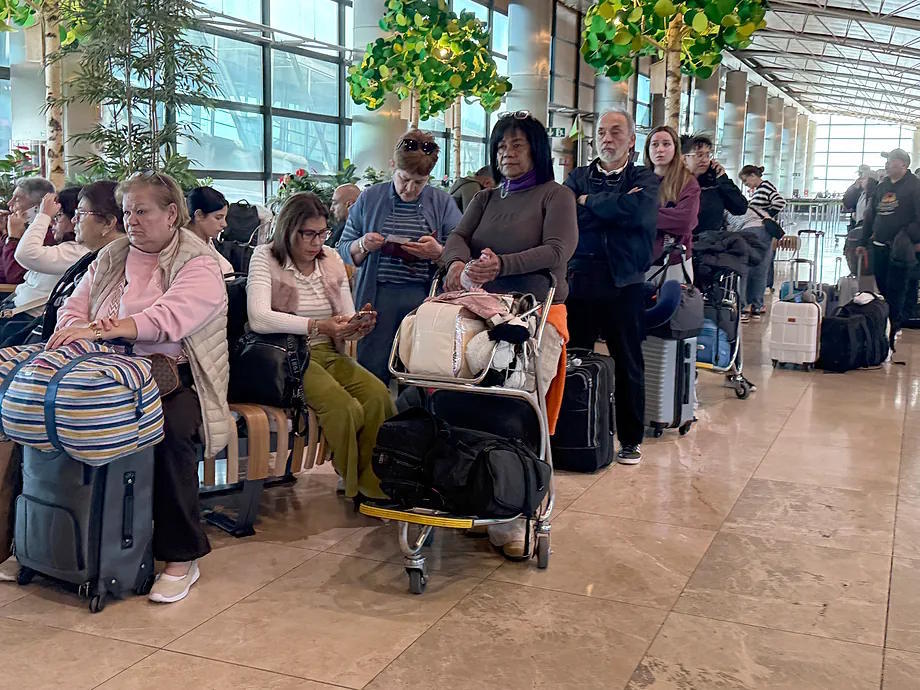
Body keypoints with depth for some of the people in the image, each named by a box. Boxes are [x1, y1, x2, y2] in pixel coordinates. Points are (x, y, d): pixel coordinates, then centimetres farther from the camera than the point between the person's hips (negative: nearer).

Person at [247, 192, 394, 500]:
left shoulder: (331, 259, 14)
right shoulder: (266, 258, -3)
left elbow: (347, 322, 15)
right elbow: (259, 319, -20)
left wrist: (359, 326, -11)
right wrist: (318, 326, -26)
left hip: (329, 354, 5)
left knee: (377, 393, -25)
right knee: (342, 404, -31)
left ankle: (375, 483, -12)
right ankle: (356, 486, -9)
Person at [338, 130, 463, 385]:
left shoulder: (442, 203, 9)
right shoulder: (369, 199, 10)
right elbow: (344, 250, 12)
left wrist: (438, 253, -17)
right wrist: (363, 246, -9)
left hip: (424, 298, 0)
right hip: (377, 296, 0)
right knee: (372, 373, -3)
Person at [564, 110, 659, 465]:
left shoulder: (645, 179, 7)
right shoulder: (578, 176, 13)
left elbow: (636, 210, -16)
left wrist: (589, 202, -5)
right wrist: (615, 207, -11)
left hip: (624, 285, -2)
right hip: (579, 280, 2)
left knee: (628, 365, 6)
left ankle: (630, 440, 17)